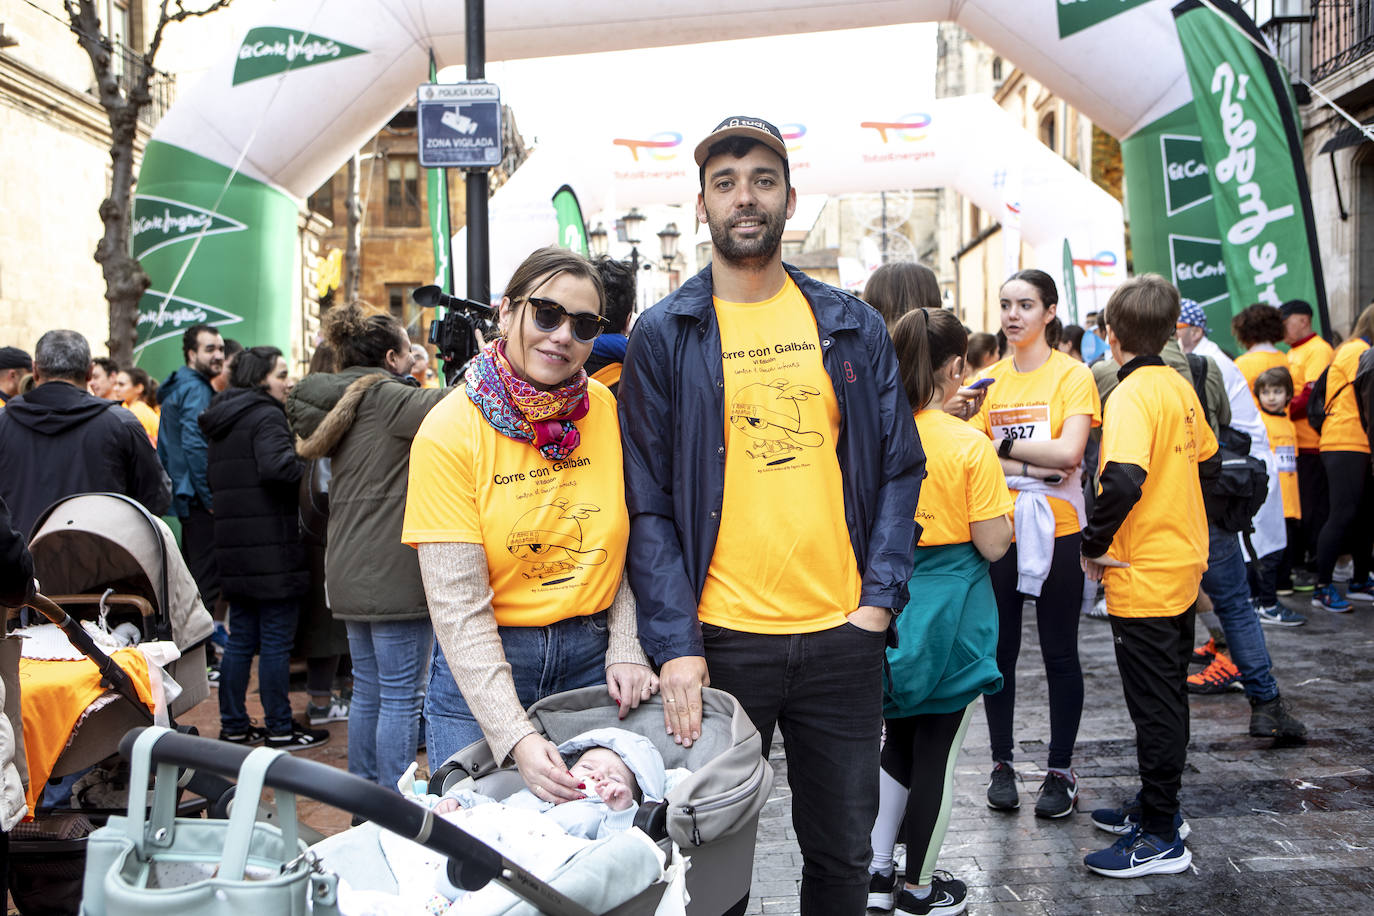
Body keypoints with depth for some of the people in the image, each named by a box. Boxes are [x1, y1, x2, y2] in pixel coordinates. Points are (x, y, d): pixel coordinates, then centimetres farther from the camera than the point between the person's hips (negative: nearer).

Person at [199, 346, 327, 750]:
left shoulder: (222, 420, 17)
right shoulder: (265, 415, -12)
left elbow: (213, 478, 25)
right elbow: (276, 465, -29)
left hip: (234, 548, 9)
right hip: (271, 548, -9)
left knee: (241, 637, 15)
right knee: (277, 640, -1)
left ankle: (233, 725, 22)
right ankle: (280, 729, 7)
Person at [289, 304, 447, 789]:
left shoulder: (344, 404, 15)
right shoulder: (387, 396, -11)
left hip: (352, 572, 9)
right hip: (393, 571, -9)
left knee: (368, 691, 16)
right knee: (402, 696, -3)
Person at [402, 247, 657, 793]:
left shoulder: (609, 411, -3)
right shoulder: (449, 432, -13)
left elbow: (630, 546, 7)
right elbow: (459, 608, -17)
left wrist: (625, 649, -6)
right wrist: (516, 737, -25)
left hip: (592, 657, 3)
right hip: (480, 668, -2)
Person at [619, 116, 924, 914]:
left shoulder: (855, 327, 7)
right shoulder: (665, 336, -1)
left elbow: (900, 469, 8)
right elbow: (649, 501, -4)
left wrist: (879, 601, -3)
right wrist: (676, 643, -13)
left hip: (843, 637, 2)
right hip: (720, 638, -2)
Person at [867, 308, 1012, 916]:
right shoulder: (971, 446, -15)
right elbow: (992, 545, -13)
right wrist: (996, 495, 4)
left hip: (890, 608, 4)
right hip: (949, 613, -4)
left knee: (899, 741, 20)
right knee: (937, 751, 9)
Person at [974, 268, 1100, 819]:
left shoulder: (1072, 375, -5)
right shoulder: (988, 380, 7)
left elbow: (1069, 452, -18)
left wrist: (1003, 446, -9)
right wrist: (1032, 467, -14)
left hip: (1056, 531, -3)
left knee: (1059, 653, 6)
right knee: (999, 650, 9)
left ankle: (1061, 770, 19)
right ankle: (1002, 764, 23)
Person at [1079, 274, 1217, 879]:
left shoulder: (1131, 395, -19)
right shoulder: (1180, 387, 8)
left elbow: (1123, 482, -32)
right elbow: (1207, 462, 19)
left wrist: (1093, 545, -20)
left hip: (1142, 577, -9)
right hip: (1184, 563, 9)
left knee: (1155, 706, -1)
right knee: (1167, 697, 18)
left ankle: (1160, 839, 8)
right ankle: (1156, 804, 32)